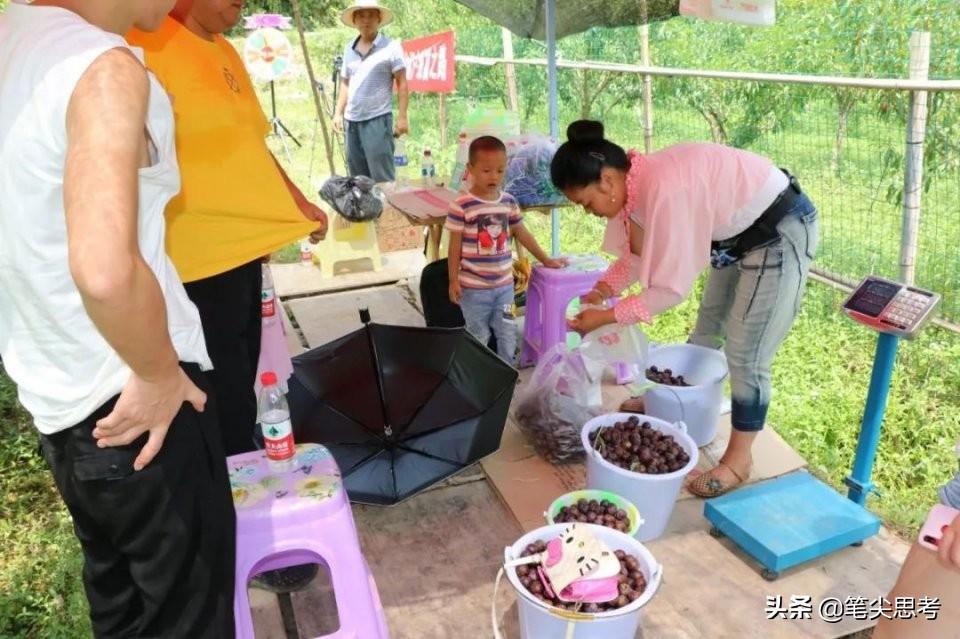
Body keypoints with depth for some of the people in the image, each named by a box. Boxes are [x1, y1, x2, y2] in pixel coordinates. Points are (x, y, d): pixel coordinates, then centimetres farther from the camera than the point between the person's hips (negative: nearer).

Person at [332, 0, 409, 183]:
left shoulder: (390, 47, -4)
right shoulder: (349, 49, 13)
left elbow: (402, 83, -6)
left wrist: (402, 117, -12)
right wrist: (338, 113, 12)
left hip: (377, 119, -6)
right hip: (352, 120, 6)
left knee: (382, 177, -9)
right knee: (357, 177, 11)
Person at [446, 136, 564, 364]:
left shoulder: (509, 202, 2)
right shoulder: (461, 206, -13)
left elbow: (522, 234, 13)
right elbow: (455, 245, -8)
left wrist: (545, 260, 16)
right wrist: (453, 280, -7)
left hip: (504, 284, 5)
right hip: (474, 287, -4)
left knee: (508, 334, 14)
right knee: (478, 337, 9)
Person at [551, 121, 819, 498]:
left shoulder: (664, 189, -35)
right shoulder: (637, 182, -7)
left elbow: (671, 289, -29)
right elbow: (640, 252, 8)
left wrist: (606, 317, -22)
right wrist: (603, 290, -4)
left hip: (780, 232, -9)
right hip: (741, 231, 9)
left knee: (745, 353, -4)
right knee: (708, 327, 21)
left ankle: (738, 460, 12)